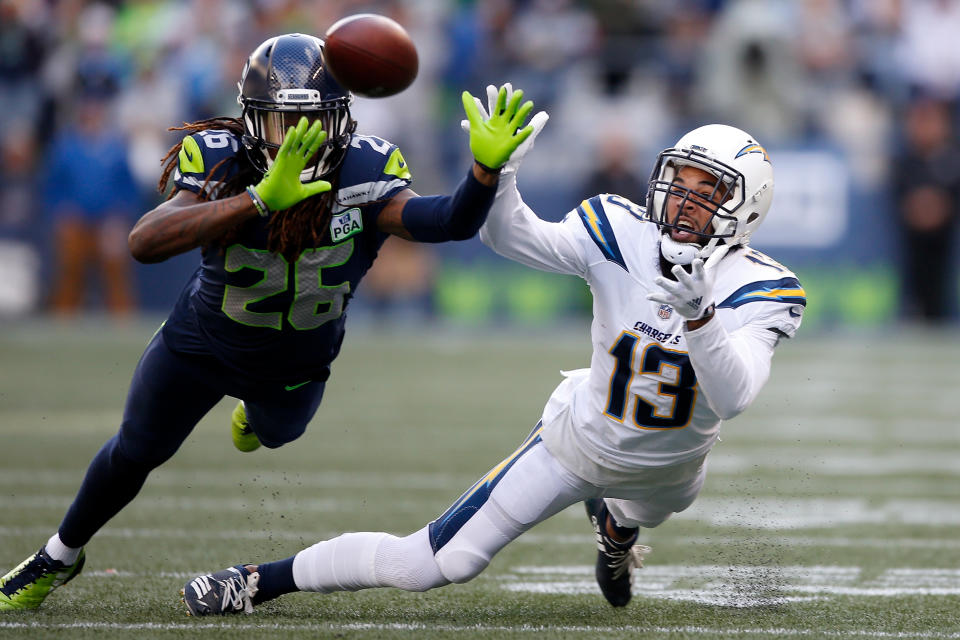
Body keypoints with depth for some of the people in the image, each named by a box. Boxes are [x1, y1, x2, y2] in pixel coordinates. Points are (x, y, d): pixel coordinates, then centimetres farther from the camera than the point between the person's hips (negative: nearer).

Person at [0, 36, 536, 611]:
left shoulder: (362, 173, -33)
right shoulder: (221, 162, -35)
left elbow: (449, 223, -46)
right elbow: (145, 242, -51)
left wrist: (487, 168, -68)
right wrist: (259, 200, -62)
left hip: (295, 366, 2)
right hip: (202, 342, -1)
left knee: (275, 431, 34)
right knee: (138, 452, 18)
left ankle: (255, 412, 73)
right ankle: (60, 556, 45)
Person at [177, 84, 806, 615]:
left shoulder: (760, 292, -24)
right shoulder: (622, 237, -20)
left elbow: (732, 398, -37)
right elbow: (512, 235, -25)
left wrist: (697, 313, -52)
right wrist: (498, 169, -44)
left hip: (667, 472, 1)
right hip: (579, 441, -1)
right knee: (431, 564, -5)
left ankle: (614, 524, 74)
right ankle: (259, 580, 8)